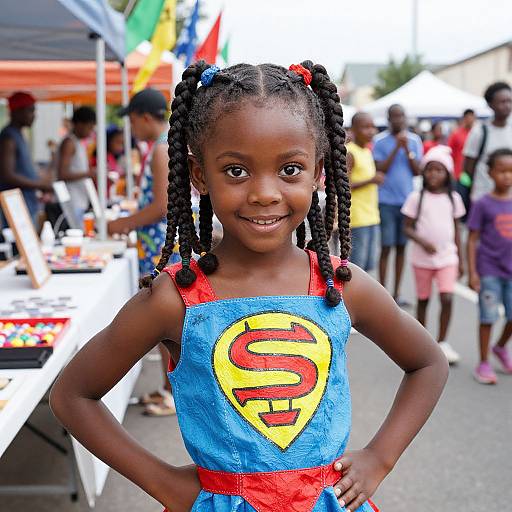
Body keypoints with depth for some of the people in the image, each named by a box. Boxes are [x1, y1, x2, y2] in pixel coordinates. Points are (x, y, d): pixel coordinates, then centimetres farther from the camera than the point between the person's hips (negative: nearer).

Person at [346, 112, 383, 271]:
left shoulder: (367, 151, 15)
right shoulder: (349, 153, -11)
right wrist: (371, 181, -18)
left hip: (371, 217, 8)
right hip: (357, 218, -8)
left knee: (369, 264, 11)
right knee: (356, 264, -5)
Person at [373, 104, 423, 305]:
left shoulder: (414, 140, 6)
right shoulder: (380, 141, -3)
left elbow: (418, 171, 2)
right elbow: (380, 169, -9)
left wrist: (408, 150, -11)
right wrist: (396, 147, -14)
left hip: (407, 199, 3)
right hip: (386, 201, -3)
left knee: (401, 247, 9)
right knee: (385, 248, -1)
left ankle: (396, 293, 17)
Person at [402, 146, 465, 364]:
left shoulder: (453, 198, 2)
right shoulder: (416, 197, -5)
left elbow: (455, 230, 8)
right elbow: (408, 228, -5)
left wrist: (460, 260, 8)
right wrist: (422, 241, -24)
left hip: (447, 258, 1)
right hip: (422, 258, -1)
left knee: (447, 298, -11)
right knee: (423, 300, 10)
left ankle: (442, 343, 5)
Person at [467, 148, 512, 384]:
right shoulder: (483, 204, -7)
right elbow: (473, 239, -5)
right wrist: (472, 272, -9)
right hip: (489, 270, -4)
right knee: (488, 317, 1)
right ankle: (484, 364, 15)